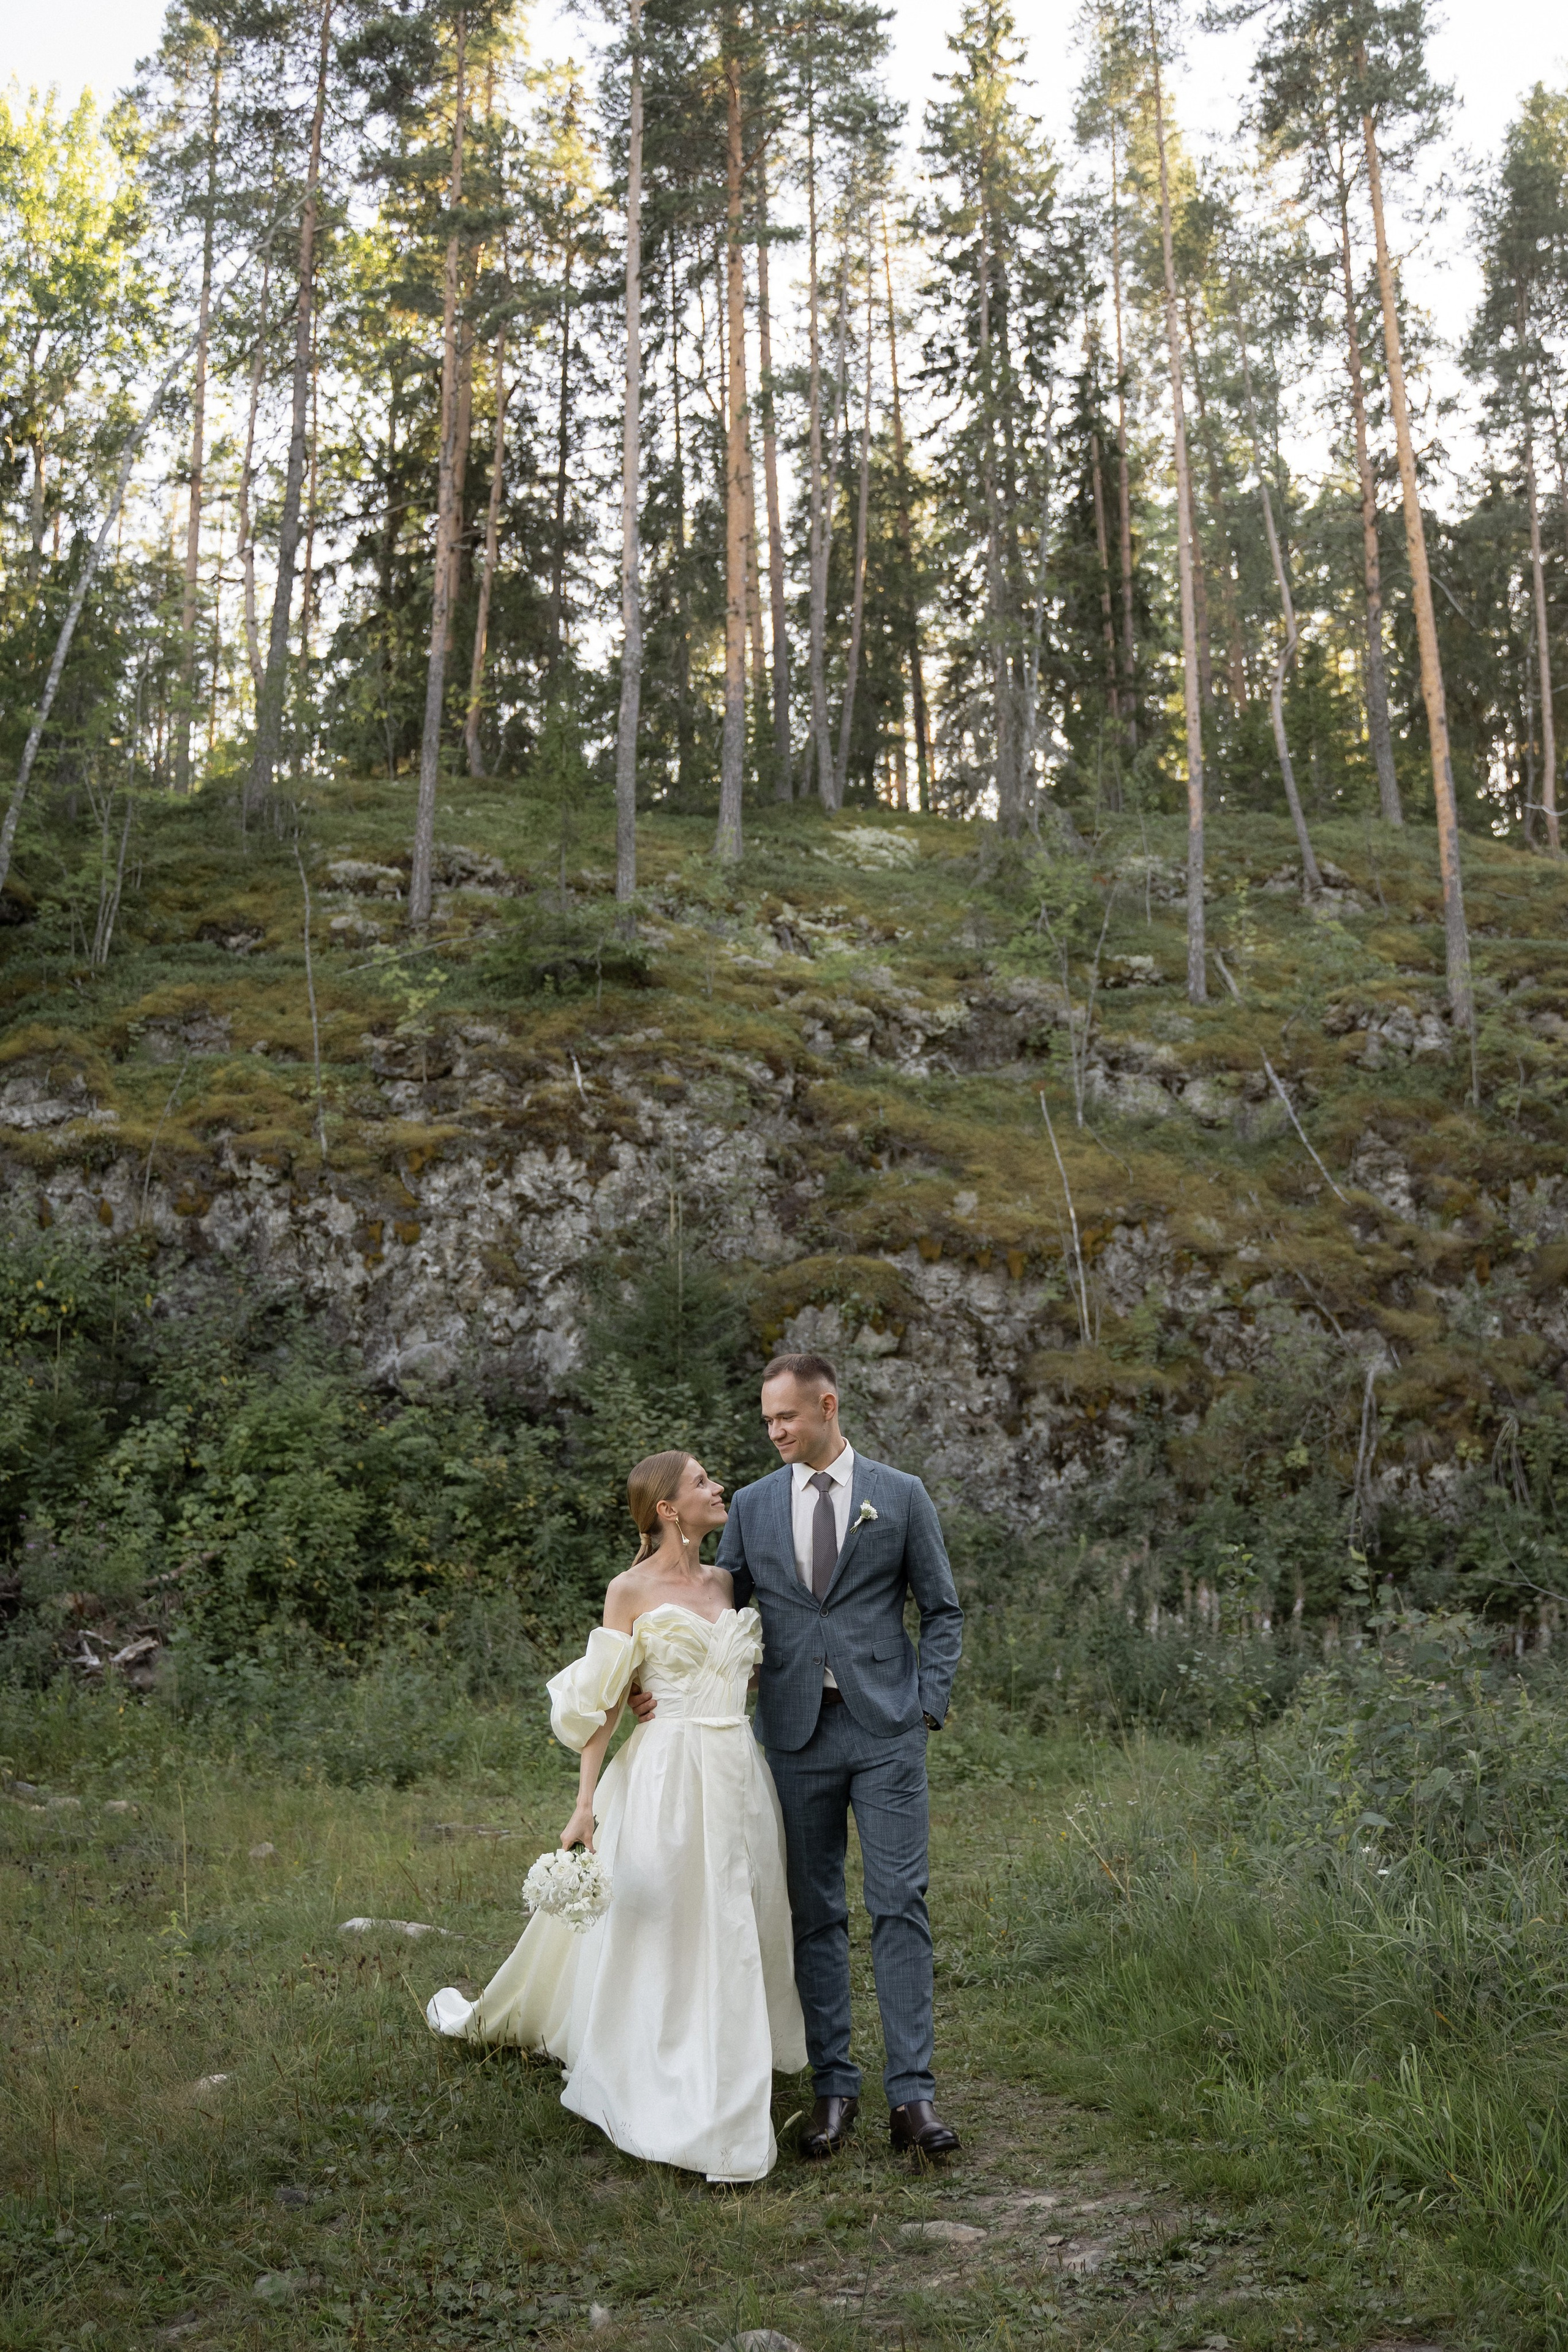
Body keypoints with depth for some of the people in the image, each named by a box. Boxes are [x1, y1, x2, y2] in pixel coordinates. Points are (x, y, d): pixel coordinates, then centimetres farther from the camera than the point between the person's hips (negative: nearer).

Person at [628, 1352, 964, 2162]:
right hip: (796, 1735, 2)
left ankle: (912, 2093, 2)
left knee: (899, 1906, -4)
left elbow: (942, 1610, 7)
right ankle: (833, 2086, 15)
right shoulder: (753, 1505, 8)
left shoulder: (900, 1496, 3)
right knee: (815, 1915, 6)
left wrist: (929, 1704, -3)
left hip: (885, 1731, -2)